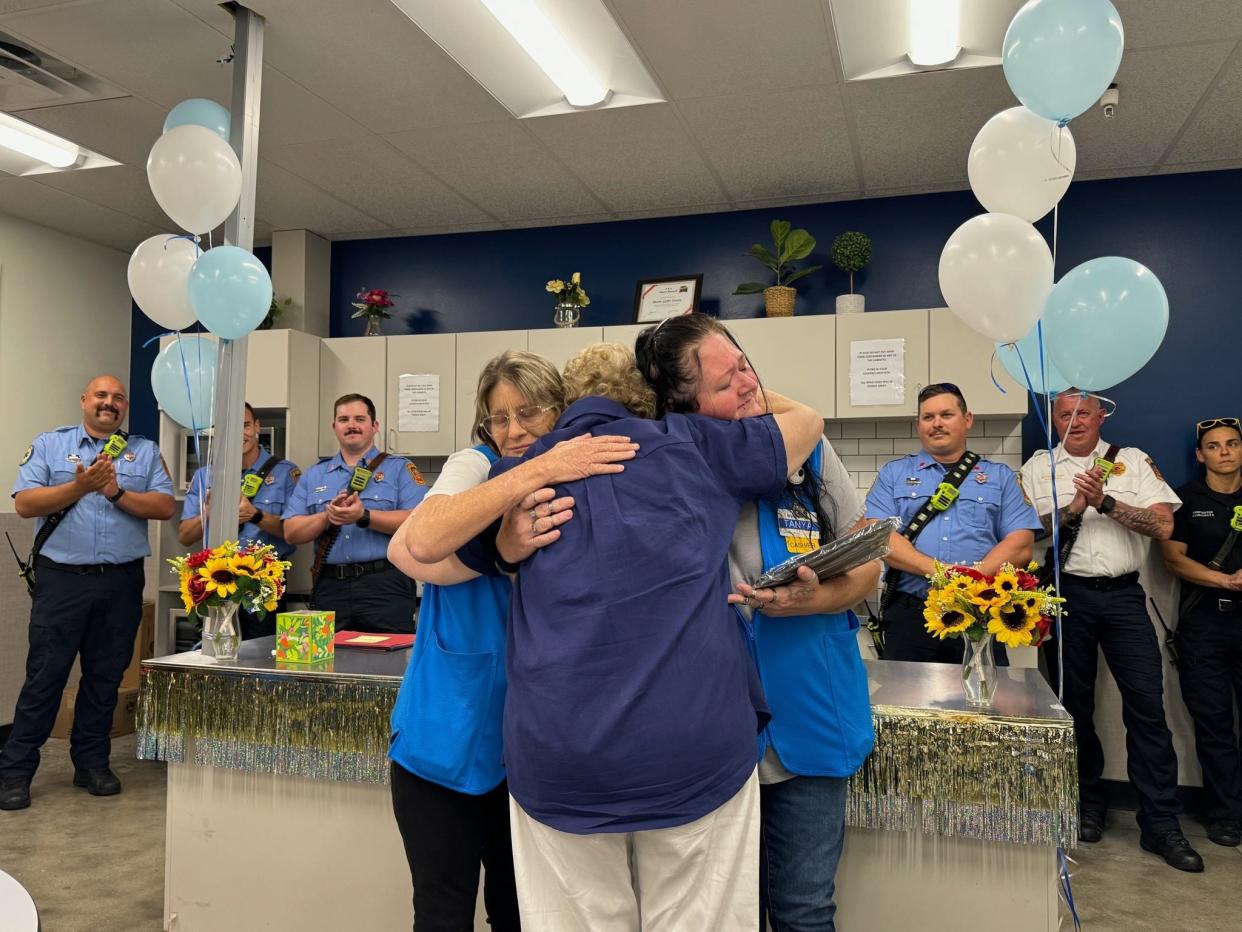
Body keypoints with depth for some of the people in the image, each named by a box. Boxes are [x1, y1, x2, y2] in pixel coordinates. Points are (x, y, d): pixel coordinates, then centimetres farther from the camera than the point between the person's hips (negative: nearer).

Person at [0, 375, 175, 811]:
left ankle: (92, 762, 22)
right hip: (61, 578, -2)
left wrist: (118, 494, -14)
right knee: (45, 674, 1)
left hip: (121, 582, 2)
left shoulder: (145, 451, 10)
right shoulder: (49, 445, 7)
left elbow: (165, 507, -1)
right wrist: (79, 487, -17)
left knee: (106, 675, 10)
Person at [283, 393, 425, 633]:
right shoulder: (313, 475, 17)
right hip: (329, 587, 3)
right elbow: (291, 532, 9)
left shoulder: (400, 469, 6)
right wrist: (327, 516, -9)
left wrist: (364, 516, -16)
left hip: (385, 586, -3)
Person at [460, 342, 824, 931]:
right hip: (697, 744, -1)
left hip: (557, 755, 2)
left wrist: (505, 550, 20)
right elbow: (806, 422, 25)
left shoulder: (515, 475, 14)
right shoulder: (687, 443, 10)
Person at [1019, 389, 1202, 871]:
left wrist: (1105, 500, -15)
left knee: (1147, 704, -2)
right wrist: (1075, 506, -17)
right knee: (1075, 704, 9)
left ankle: (1161, 824, 8)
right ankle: (1089, 804, 25)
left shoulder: (1133, 461, 8)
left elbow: (1163, 525, -4)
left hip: (1123, 596, 0)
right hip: (1069, 595, 0)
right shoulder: (1039, 466, 7)